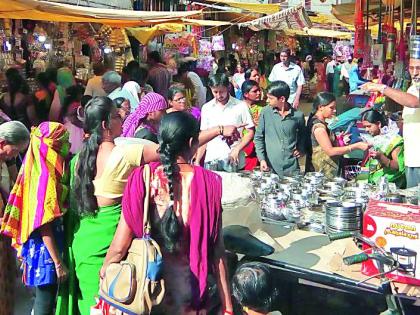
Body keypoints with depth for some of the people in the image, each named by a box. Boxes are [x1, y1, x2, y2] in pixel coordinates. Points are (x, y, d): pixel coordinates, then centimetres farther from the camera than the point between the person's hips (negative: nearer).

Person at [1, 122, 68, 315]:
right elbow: (44, 226, -21)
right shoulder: (46, 175, -19)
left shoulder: (44, 170, 7)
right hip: (45, 249, -9)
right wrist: (58, 262, -19)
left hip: (44, 247, 9)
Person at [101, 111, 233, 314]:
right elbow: (217, 251, -10)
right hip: (188, 291, 0)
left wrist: (104, 273, 9)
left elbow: (119, 247, -10)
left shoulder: (142, 178, -13)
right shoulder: (209, 183, -14)